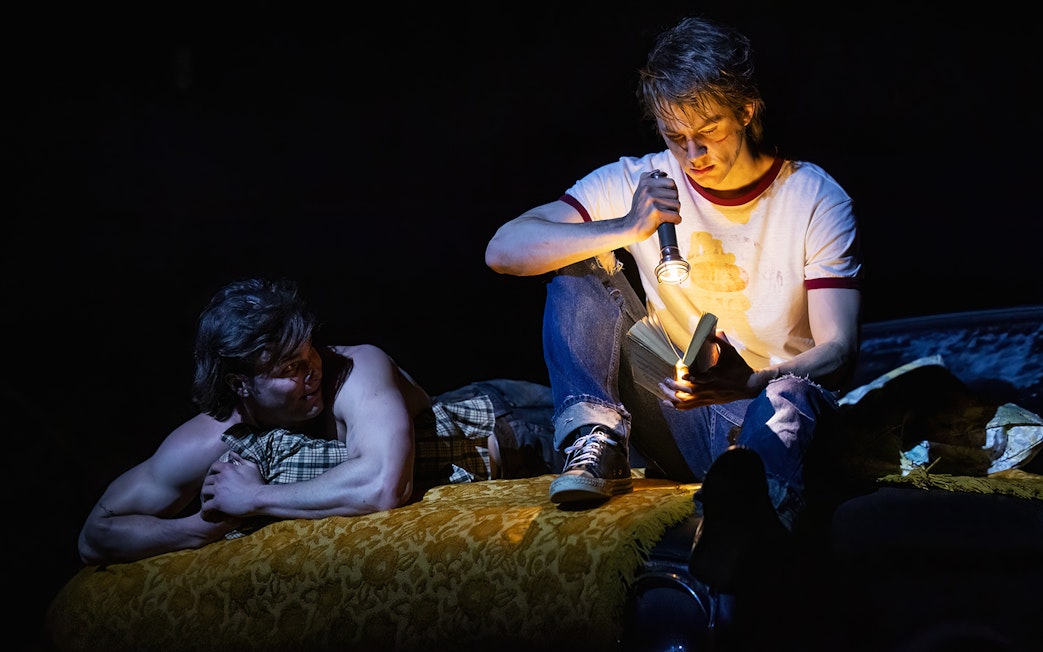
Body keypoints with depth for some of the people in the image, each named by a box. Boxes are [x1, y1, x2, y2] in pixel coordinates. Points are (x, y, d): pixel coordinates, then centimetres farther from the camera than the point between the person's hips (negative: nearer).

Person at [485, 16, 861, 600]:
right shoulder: (634, 184, -2)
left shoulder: (818, 200, -5)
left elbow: (839, 351, -14)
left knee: (795, 394, -40)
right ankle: (597, 444, -22)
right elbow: (503, 251, -13)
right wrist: (625, 229, -27)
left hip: (764, 406, -2)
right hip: (671, 421, 3)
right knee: (578, 262, -11)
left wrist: (749, 383, -35)